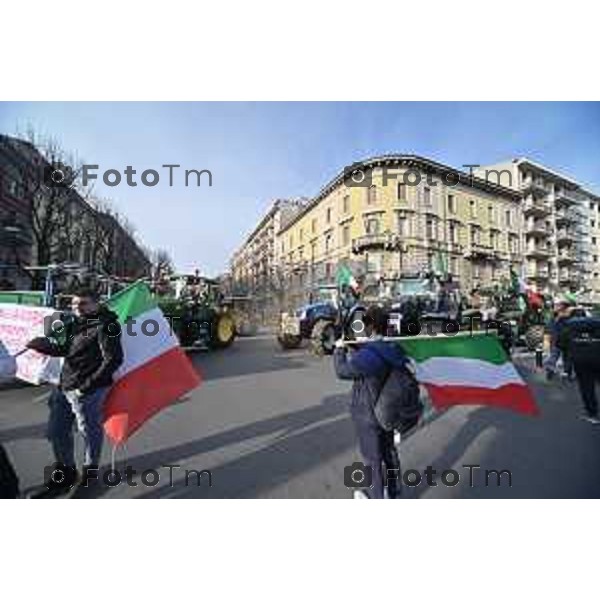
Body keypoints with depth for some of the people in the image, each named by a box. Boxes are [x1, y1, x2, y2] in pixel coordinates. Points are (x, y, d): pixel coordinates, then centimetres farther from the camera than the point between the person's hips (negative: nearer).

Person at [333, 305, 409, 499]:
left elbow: (342, 371, -21)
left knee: (372, 457, 14)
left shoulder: (368, 355, -33)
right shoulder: (394, 348, -7)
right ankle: (393, 490, 47)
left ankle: (376, 496, 36)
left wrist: (339, 349, -4)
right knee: (389, 451, 26)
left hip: (368, 416, -7)